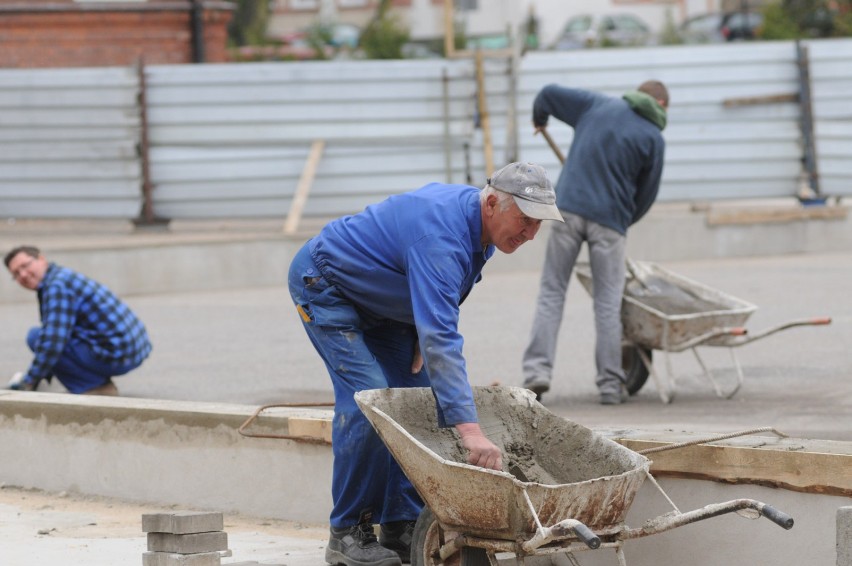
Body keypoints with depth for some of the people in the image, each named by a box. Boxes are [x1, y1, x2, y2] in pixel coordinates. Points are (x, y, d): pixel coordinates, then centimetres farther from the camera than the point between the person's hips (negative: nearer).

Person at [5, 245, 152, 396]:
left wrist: (30, 382, -11)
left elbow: (52, 342, -21)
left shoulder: (56, 285, -13)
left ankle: (96, 387, -8)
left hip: (116, 354, -11)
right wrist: (30, 377, 30)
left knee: (35, 336, -10)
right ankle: (101, 385, 13)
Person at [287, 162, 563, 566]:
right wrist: (469, 430, -53)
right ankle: (348, 532, -10)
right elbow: (441, 340, -47)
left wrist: (424, 337, -2)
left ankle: (401, 528, 2)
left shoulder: (474, 216, -9)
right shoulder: (442, 238, -38)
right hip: (324, 285, -9)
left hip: (380, 301, 9)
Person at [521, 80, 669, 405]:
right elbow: (646, 194, 8)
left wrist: (538, 120, 36)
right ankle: (611, 385, 6)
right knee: (608, 302, 6)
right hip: (610, 219, -2)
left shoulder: (596, 105, 11)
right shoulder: (653, 138, 3)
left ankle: (537, 370, -5)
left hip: (568, 207, 2)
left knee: (551, 293, 7)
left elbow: (549, 94, 14)